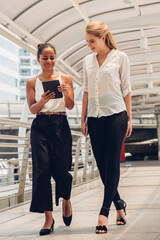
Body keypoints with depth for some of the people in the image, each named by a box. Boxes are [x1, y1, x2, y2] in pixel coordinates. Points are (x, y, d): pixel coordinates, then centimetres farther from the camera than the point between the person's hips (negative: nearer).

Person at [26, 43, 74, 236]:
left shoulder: (65, 79, 10)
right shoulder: (32, 82, 11)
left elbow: (70, 106, 3)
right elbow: (32, 109, 4)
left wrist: (66, 93, -18)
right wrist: (42, 101, -16)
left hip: (60, 125, 0)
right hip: (40, 126, 0)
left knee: (61, 168, -6)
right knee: (42, 169, -10)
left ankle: (66, 200, 29)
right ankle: (48, 218, -7)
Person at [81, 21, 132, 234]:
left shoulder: (120, 57, 1)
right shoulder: (87, 61, 12)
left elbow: (126, 89, 1)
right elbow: (86, 91, 15)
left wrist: (129, 119, -1)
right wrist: (83, 118, 10)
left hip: (115, 115, -5)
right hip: (95, 117, 5)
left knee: (112, 164, -7)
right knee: (101, 164, 5)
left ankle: (104, 212, -8)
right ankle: (119, 204, 21)